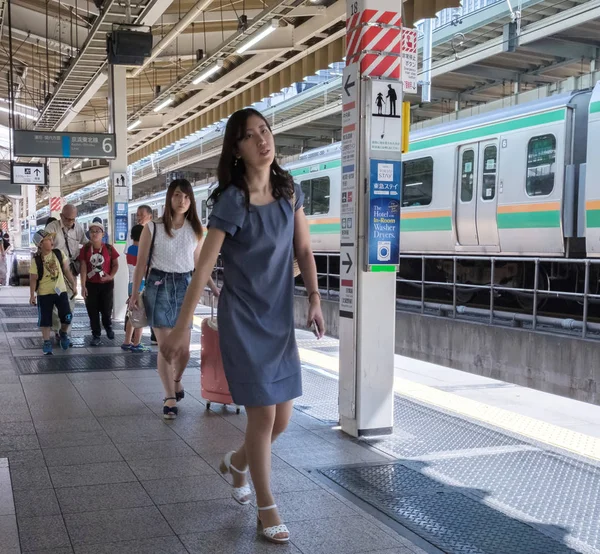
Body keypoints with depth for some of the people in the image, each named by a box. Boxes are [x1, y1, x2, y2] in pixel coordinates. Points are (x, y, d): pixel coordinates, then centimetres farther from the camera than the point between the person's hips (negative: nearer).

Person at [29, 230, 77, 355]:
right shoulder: (36, 260, -12)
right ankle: (47, 342, 16)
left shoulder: (58, 253, -2)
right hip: (44, 293, -2)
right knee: (45, 319, 3)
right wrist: (32, 295, -7)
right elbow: (33, 279, -7)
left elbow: (66, 270, 6)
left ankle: (63, 333, 26)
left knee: (67, 316, -3)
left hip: (61, 291, 2)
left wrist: (73, 284, 6)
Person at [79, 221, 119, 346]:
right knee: (93, 311, 4)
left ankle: (108, 327, 38)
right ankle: (96, 336, 14)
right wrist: (83, 286, -10)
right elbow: (83, 268, -6)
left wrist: (111, 276, -15)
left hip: (106, 284, -1)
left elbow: (116, 264, 2)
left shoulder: (109, 248, -4)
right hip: (91, 284, 1)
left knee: (106, 309, 6)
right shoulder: (85, 249, -3)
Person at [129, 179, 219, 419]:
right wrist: (134, 293, -3)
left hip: (185, 286, 3)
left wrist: (214, 288, 15)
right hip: (159, 285, -3)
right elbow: (141, 263, -1)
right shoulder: (153, 228, -4)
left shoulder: (195, 230, 6)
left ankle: (176, 381, 35)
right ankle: (170, 397, 6)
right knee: (165, 345, -4)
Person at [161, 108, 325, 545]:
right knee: (263, 414, -3)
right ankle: (267, 508, 17)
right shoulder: (231, 202, -14)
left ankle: (237, 462, 41)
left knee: (282, 419, 10)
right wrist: (183, 328, -16)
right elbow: (204, 267, -14)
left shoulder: (290, 192, 2)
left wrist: (314, 300, -5)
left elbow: (304, 250, 6)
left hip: (281, 320, 5)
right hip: (243, 321, -5)